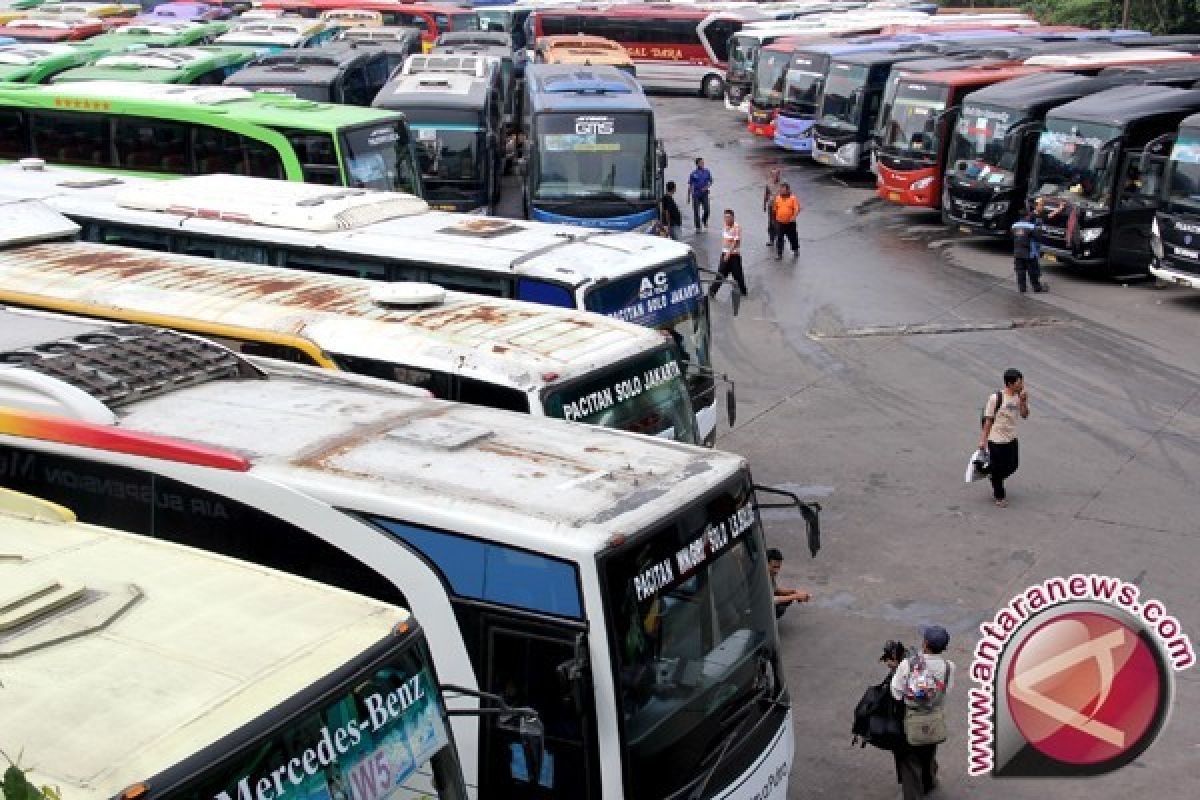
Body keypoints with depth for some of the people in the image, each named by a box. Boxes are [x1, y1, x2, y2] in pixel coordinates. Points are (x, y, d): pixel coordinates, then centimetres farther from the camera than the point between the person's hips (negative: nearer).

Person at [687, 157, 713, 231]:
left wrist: (707, 187, -10)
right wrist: (689, 196, 3)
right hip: (696, 194, -1)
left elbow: (710, 182, 11)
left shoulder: (707, 172, 1)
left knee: (707, 210, -10)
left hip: (704, 194, 1)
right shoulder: (693, 173, -4)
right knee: (696, 211, 0)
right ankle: (698, 227, 12)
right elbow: (690, 185, 3)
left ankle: (704, 221, 21)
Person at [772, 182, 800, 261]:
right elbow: (775, 210, 14)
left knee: (792, 238, 13)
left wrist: (794, 216, -28)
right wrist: (775, 218, 18)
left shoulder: (793, 198, -7)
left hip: (790, 223, -2)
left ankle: (795, 250, 37)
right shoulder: (778, 198, 3)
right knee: (779, 239, -4)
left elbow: (797, 209, -12)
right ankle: (779, 255, 2)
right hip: (780, 222, 2)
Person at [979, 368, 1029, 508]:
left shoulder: (1020, 397, -3)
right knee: (998, 468, 7)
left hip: (1011, 439, 6)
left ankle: (993, 477, 45)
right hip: (997, 440, -6)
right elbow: (989, 420, -13)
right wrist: (983, 439, -9)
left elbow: (1024, 415, -2)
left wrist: (1023, 402, -19)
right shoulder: (996, 398, -20)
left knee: (1012, 467, 16)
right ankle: (999, 496, 28)